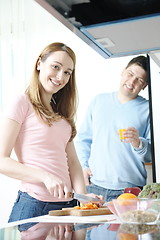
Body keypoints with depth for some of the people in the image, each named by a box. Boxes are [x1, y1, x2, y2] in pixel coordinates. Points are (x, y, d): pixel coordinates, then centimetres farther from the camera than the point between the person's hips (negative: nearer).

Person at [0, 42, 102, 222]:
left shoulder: (61, 113, 16)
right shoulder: (22, 103, -6)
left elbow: (72, 160, 10)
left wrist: (82, 194, -5)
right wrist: (45, 176, -22)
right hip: (33, 205, -6)